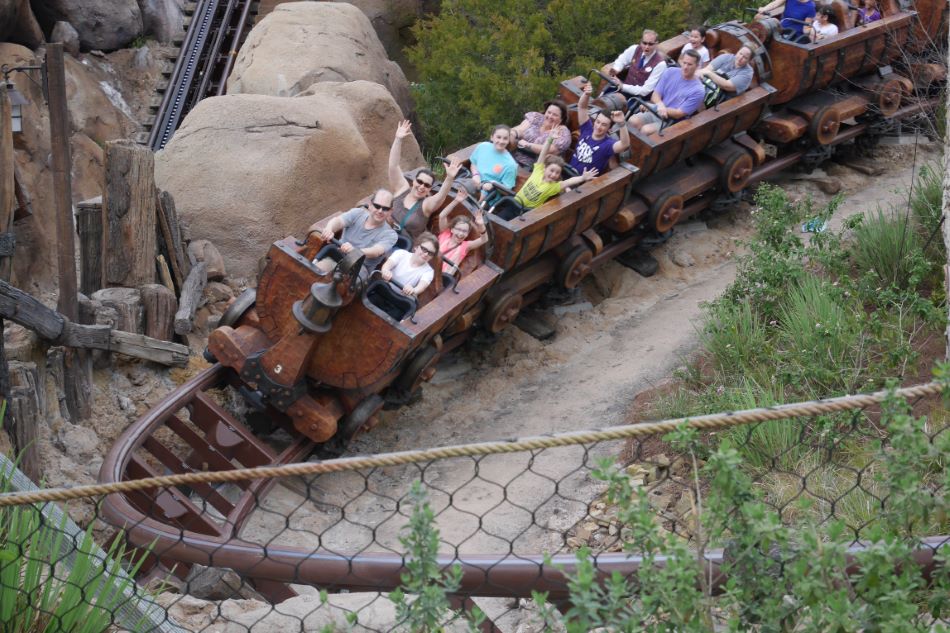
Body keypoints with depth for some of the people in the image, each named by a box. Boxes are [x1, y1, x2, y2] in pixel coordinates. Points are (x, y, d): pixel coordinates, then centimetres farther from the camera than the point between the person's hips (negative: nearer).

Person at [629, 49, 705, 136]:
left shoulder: (698, 91, -13)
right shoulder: (670, 72, 1)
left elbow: (678, 114, -13)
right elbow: (655, 95, 1)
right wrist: (660, 105, -22)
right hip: (656, 113, 5)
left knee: (646, 130, -30)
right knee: (633, 121, -23)